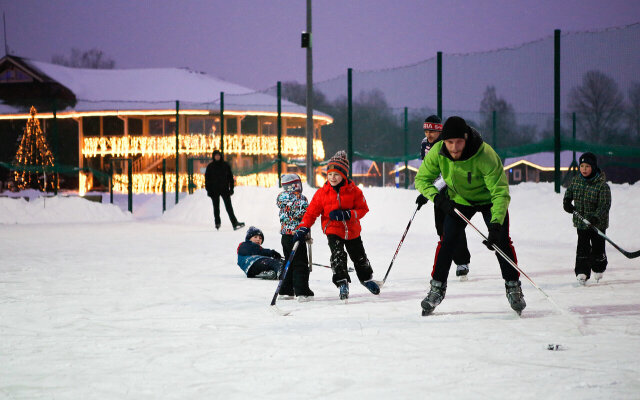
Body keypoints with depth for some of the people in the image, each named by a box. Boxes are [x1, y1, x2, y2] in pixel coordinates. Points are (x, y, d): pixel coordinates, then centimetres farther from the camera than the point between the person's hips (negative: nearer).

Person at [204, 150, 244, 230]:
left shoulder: (226, 165, 5)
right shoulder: (210, 166, 3)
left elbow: (230, 177, 8)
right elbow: (207, 179, 4)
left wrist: (231, 188, 3)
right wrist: (208, 190, -4)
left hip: (225, 189, 0)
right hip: (214, 190, 0)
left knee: (229, 207, -8)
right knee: (216, 207, 6)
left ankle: (235, 224, -15)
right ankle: (217, 223, 15)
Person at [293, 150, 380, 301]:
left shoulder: (354, 191, -9)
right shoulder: (322, 193, -7)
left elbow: (362, 209, -7)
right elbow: (312, 212, -4)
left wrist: (347, 214, -24)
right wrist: (303, 228, -15)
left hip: (352, 230, 1)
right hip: (333, 230, -1)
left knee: (359, 257, 18)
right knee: (337, 255, -24)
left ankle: (366, 278, 43)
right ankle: (342, 283, -18)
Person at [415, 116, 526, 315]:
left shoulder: (485, 155, -36)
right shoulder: (437, 152, -25)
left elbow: (500, 192, -37)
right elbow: (422, 179, -10)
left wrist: (496, 223, -48)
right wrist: (437, 197, -28)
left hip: (489, 198, -3)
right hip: (459, 200, 3)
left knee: (501, 241, -13)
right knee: (447, 241, -8)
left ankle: (513, 287, 3)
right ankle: (437, 288, 6)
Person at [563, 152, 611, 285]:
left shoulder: (602, 185, -17)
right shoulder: (576, 180, -1)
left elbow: (605, 205, -20)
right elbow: (569, 192, 19)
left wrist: (596, 217, -33)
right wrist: (567, 203, 0)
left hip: (597, 223, -3)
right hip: (581, 221, 3)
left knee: (597, 247, 8)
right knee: (582, 247, -1)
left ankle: (598, 269, 30)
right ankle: (582, 272, 3)